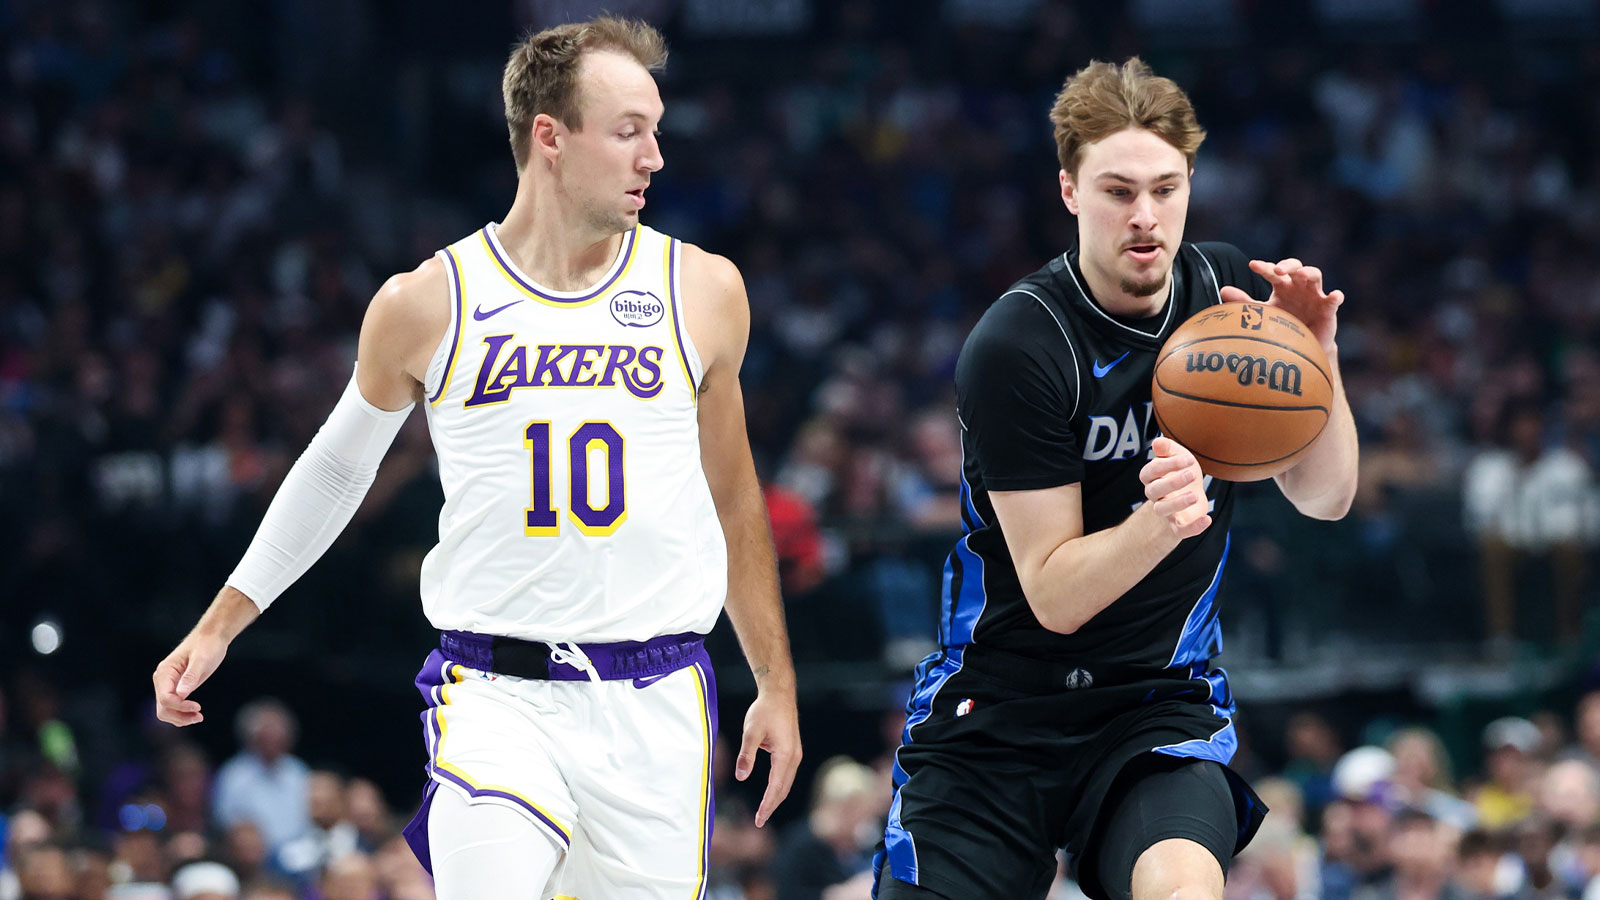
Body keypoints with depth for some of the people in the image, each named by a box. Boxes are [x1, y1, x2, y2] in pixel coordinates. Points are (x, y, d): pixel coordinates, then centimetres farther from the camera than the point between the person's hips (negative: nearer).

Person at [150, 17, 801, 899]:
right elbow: (335, 470, 18)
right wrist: (218, 625, 17)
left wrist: (776, 682, 18)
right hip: (496, 693, -2)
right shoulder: (428, 305, 1)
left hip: (655, 704, 2)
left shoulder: (703, 293, 6)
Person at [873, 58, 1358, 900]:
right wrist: (1158, 522, -37)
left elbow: (1325, 498, 2)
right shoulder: (1015, 346, -16)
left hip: (1160, 705, 2)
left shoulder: (1228, 291, 0)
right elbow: (1053, 595, -17)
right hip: (997, 712, -2)